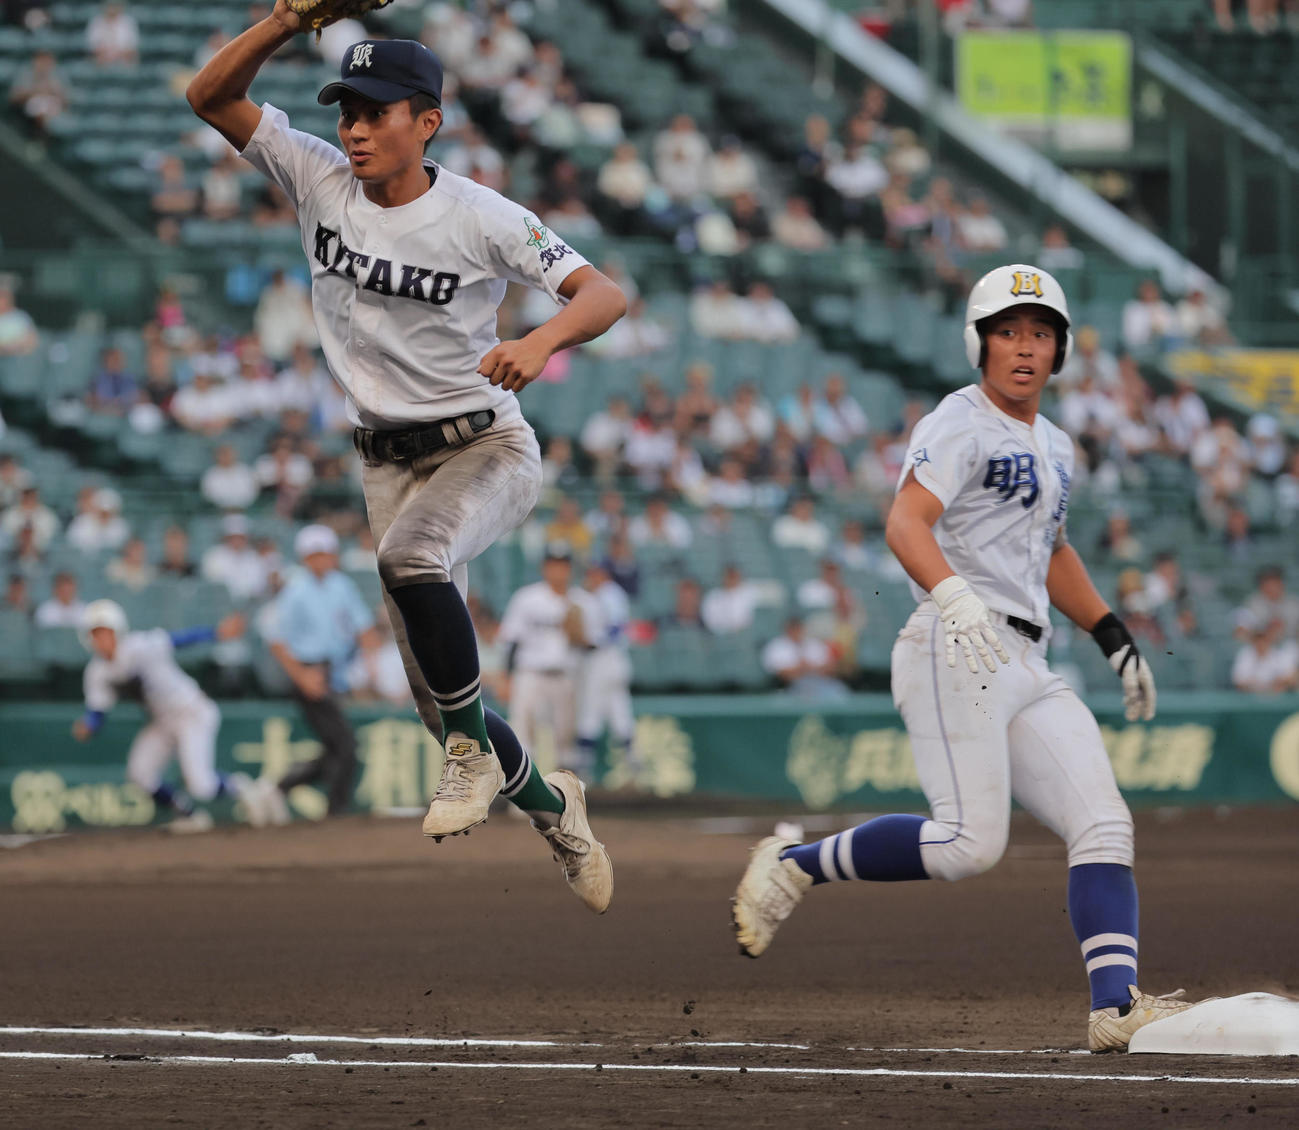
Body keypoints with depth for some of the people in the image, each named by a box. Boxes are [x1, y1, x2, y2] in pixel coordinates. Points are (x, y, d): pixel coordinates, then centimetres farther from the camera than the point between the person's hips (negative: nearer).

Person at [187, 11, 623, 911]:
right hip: (389, 462, 5)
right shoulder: (323, 182, -2)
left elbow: (605, 294, -19)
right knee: (437, 691, 4)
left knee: (412, 557, -38)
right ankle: (549, 804, 30)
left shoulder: (479, 218, -14)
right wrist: (284, 25, -20)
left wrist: (541, 341, -40)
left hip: (488, 448, -5)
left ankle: (474, 749, -19)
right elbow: (211, 97, -4)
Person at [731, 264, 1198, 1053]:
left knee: (1104, 825, -7)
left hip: (1027, 666, 8)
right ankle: (794, 866, -3)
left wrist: (1116, 640, 29)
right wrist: (955, 597, -39)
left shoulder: (1054, 447, 22)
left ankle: (1116, 1006, -17)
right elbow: (905, 523, -21)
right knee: (971, 842, -19)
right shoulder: (961, 425, -5)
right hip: (957, 654, -8)